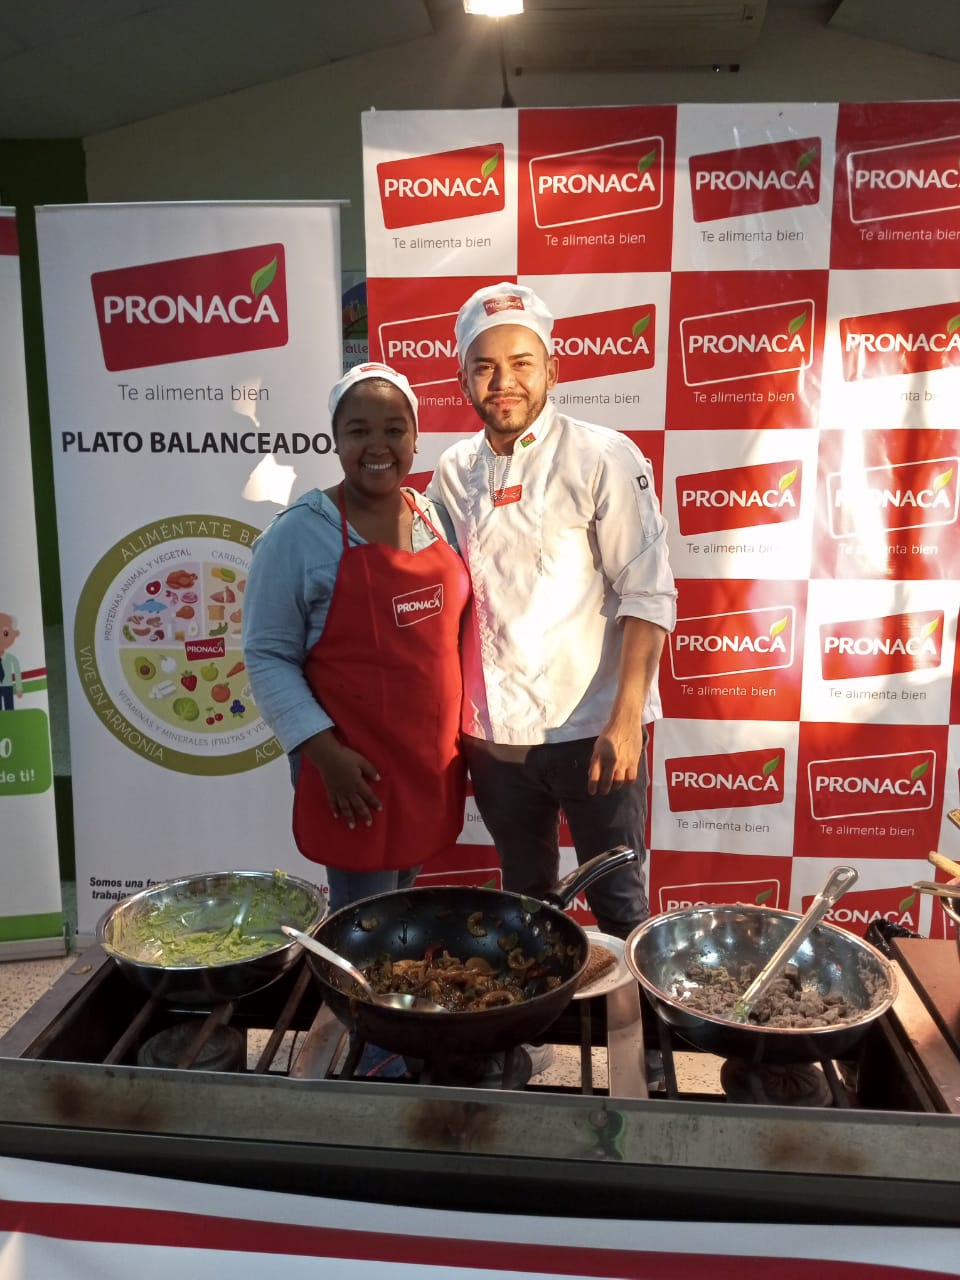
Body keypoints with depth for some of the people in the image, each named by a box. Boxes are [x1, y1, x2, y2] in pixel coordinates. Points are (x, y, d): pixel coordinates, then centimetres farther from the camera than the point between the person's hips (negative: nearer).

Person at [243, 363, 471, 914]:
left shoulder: (435, 517, 6)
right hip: (354, 766, -5)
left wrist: (459, 731, 10)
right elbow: (268, 656, -11)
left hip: (433, 758, 6)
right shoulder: (298, 532, -12)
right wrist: (323, 750, -18)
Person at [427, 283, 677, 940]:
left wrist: (626, 719, -19)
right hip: (494, 732, 5)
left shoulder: (604, 458, -9)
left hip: (592, 729, -4)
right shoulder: (454, 472, 5)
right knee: (524, 895, 21)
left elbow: (648, 594, -12)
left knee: (619, 903, 9)